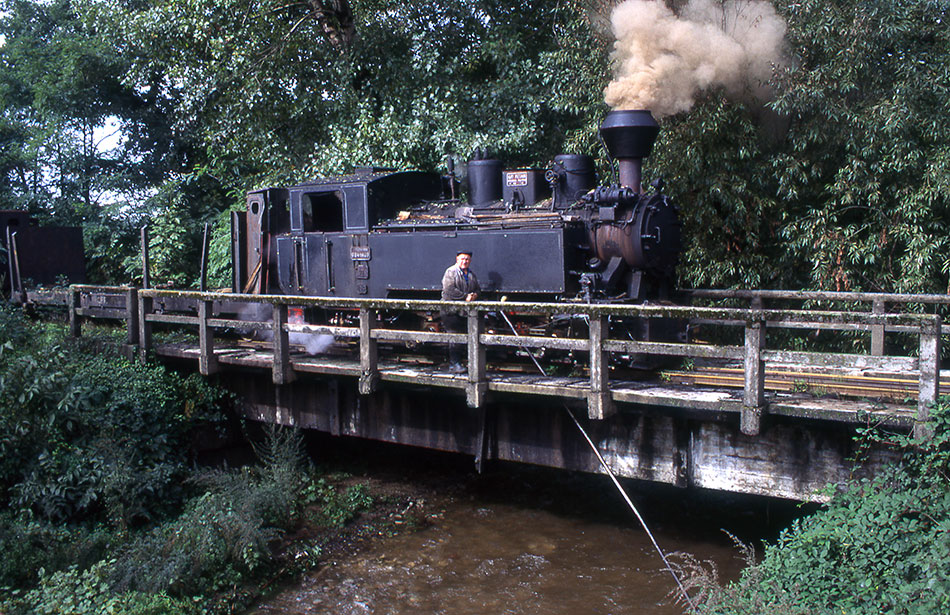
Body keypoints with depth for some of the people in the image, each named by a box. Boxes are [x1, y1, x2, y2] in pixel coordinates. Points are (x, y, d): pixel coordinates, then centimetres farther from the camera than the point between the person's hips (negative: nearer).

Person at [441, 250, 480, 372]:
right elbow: (449, 290, -17)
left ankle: (457, 362, 14)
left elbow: (478, 288, 24)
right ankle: (454, 363, -2)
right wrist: (465, 297, -18)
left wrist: (475, 295, 0)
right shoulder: (451, 272, -5)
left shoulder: (471, 274, 17)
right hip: (452, 311, -6)